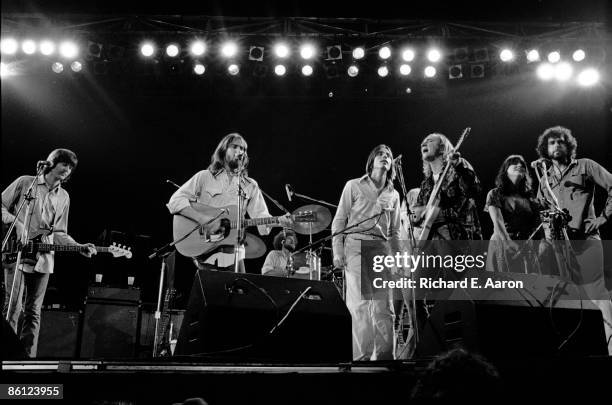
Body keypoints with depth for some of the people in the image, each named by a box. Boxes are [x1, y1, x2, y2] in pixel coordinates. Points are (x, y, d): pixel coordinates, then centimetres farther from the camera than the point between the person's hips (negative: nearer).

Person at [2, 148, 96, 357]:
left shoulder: (63, 197, 15)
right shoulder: (25, 182, 4)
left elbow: (59, 233, 14)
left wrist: (80, 248, -1)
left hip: (42, 260, 4)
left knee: (33, 312, 3)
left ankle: (28, 357, 5)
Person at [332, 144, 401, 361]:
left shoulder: (393, 195, 17)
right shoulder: (354, 186, 7)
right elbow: (339, 220, 4)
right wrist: (337, 251, -5)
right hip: (356, 246, -3)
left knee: (383, 308, -2)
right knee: (360, 305, -8)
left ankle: (384, 356, 6)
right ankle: (362, 356, 0)